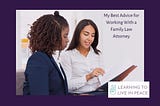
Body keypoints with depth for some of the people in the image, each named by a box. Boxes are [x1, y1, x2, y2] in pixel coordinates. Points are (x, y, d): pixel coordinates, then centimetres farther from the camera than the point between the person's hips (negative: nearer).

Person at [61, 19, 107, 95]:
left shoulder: (98, 55, 15)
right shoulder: (67, 56, -1)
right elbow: (67, 85, -9)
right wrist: (88, 77, -19)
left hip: (97, 92, 5)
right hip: (77, 94, -5)